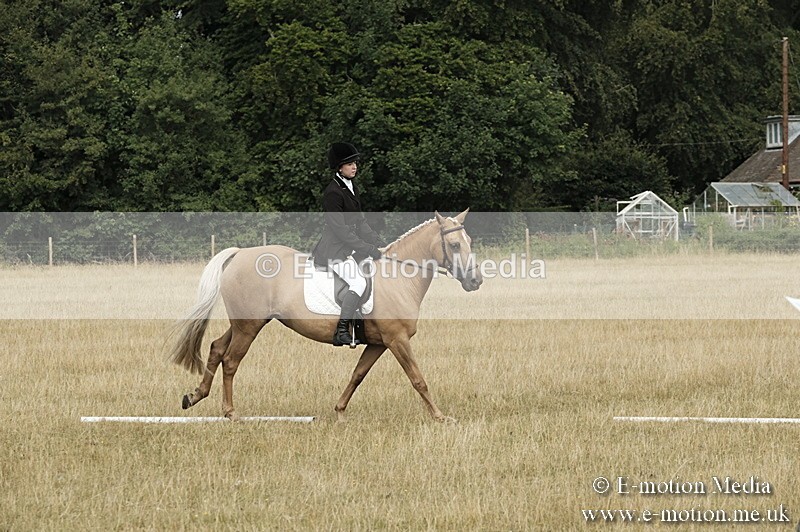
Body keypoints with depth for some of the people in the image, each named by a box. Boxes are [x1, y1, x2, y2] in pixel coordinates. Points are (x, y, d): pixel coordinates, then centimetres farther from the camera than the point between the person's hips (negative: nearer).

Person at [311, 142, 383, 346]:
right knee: (359, 282, -27)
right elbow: (340, 229, -19)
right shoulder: (333, 192, -15)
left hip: (351, 247, 10)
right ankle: (341, 333, -26)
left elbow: (360, 221, 19)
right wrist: (367, 249, -19)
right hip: (335, 249, -10)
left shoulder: (352, 189, 15)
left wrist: (376, 241, 5)